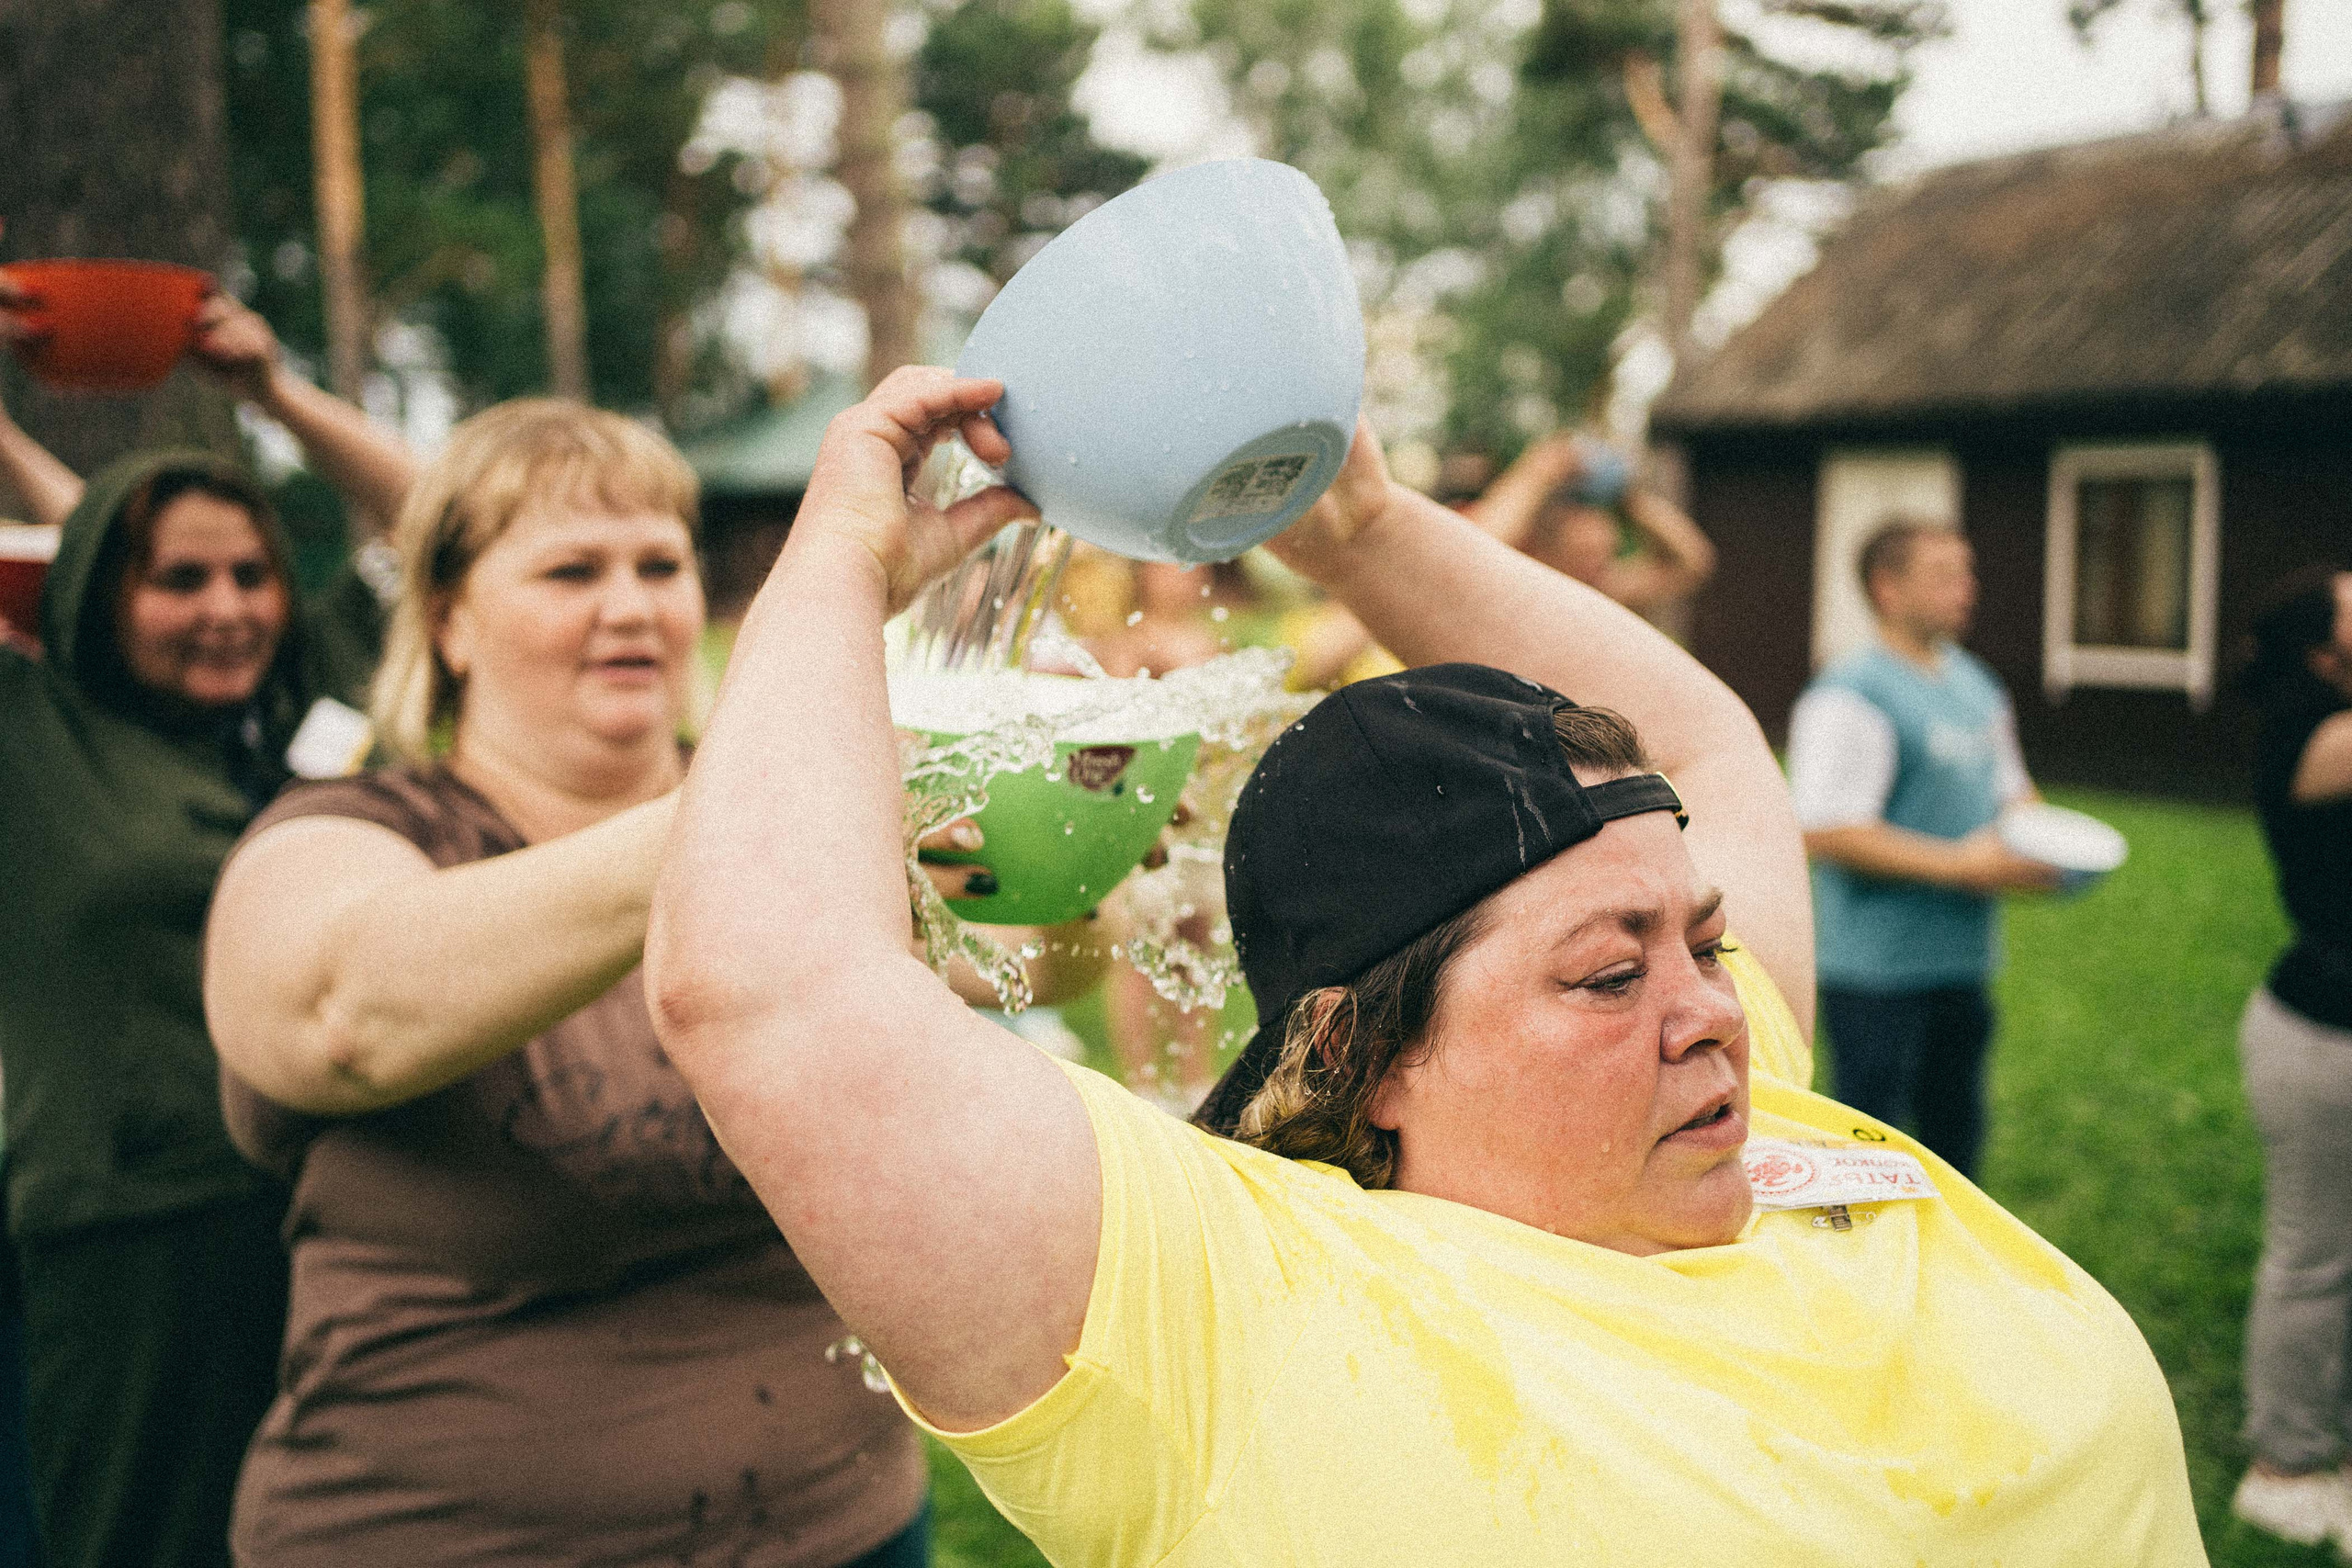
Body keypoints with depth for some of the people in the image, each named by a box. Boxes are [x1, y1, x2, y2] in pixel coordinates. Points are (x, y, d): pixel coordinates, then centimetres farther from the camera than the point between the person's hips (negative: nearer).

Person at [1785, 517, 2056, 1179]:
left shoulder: (1974, 684, 13)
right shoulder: (1851, 695, -16)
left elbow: (2009, 789, 25)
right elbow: (1826, 831, -22)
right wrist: (1960, 864, -20)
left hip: (1962, 958, 9)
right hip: (1877, 970, -8)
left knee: (1954, 1137, 19)